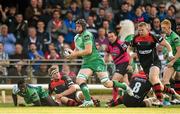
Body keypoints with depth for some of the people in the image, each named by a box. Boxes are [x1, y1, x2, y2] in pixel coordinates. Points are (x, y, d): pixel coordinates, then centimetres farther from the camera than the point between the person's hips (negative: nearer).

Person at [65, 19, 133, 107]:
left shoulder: (87, 35, -13)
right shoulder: (76, 37, 13)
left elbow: (88, 51, -20)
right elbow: (77, 50, 25)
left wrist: (75, 54, -16)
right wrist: (72, 52, 2)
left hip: (96, 61, -8)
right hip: (87, 63, 8)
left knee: (107, 84, -11)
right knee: (79, 80, -15)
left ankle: (125, 87, 13)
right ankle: (88, 101, -15)